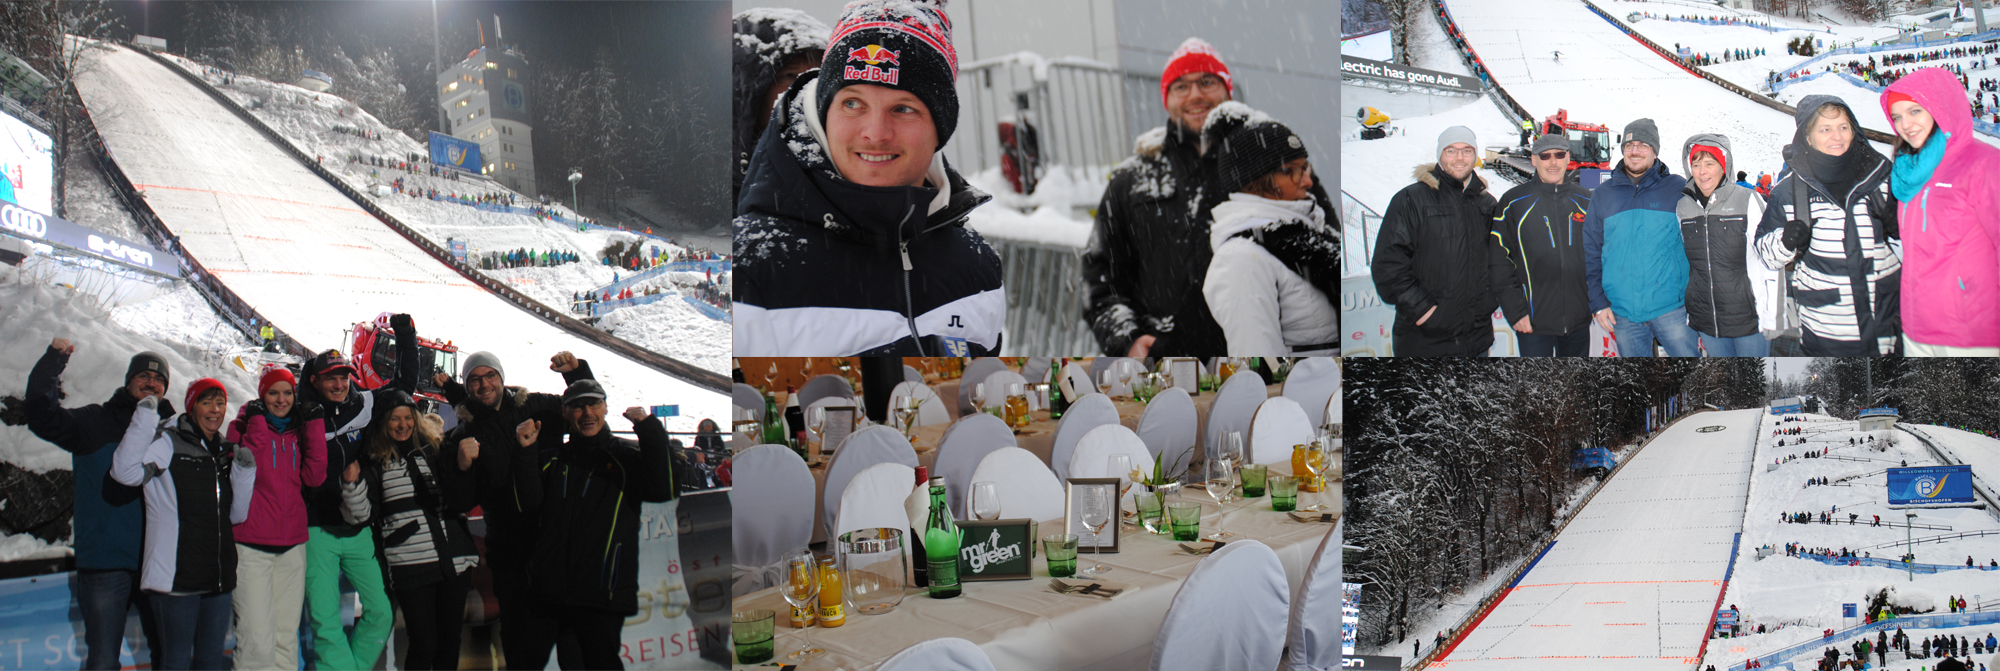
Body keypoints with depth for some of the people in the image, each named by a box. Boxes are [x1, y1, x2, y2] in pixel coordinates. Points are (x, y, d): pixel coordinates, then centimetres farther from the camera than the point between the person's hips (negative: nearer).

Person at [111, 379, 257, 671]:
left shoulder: (224, 452, 14)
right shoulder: (168, 444, -4)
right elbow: (125, 472, -24)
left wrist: (245, 471, 1)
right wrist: (146, 417, -23)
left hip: (219, 578, 6)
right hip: (177, 575, -6)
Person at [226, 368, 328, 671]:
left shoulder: (299, 431, 14)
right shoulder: (245, 425, 2)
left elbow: (313, 475, -1)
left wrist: (314, 425, -2)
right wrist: (257, 424, -15)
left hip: (292, 544, 5)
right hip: (251, 544, -5)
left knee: (287, 633, 9)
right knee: (258, 638, -13)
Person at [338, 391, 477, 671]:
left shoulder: (435, 450, 10)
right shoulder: (374, 462, 4)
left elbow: (463, 503, 7)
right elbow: (362, 516, 0)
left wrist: (463, 468, -11)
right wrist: (352, 484, -17)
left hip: (454, 561, 3)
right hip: (409, 566, -3)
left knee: (450, 641, 9)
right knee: (424, 644, -6)